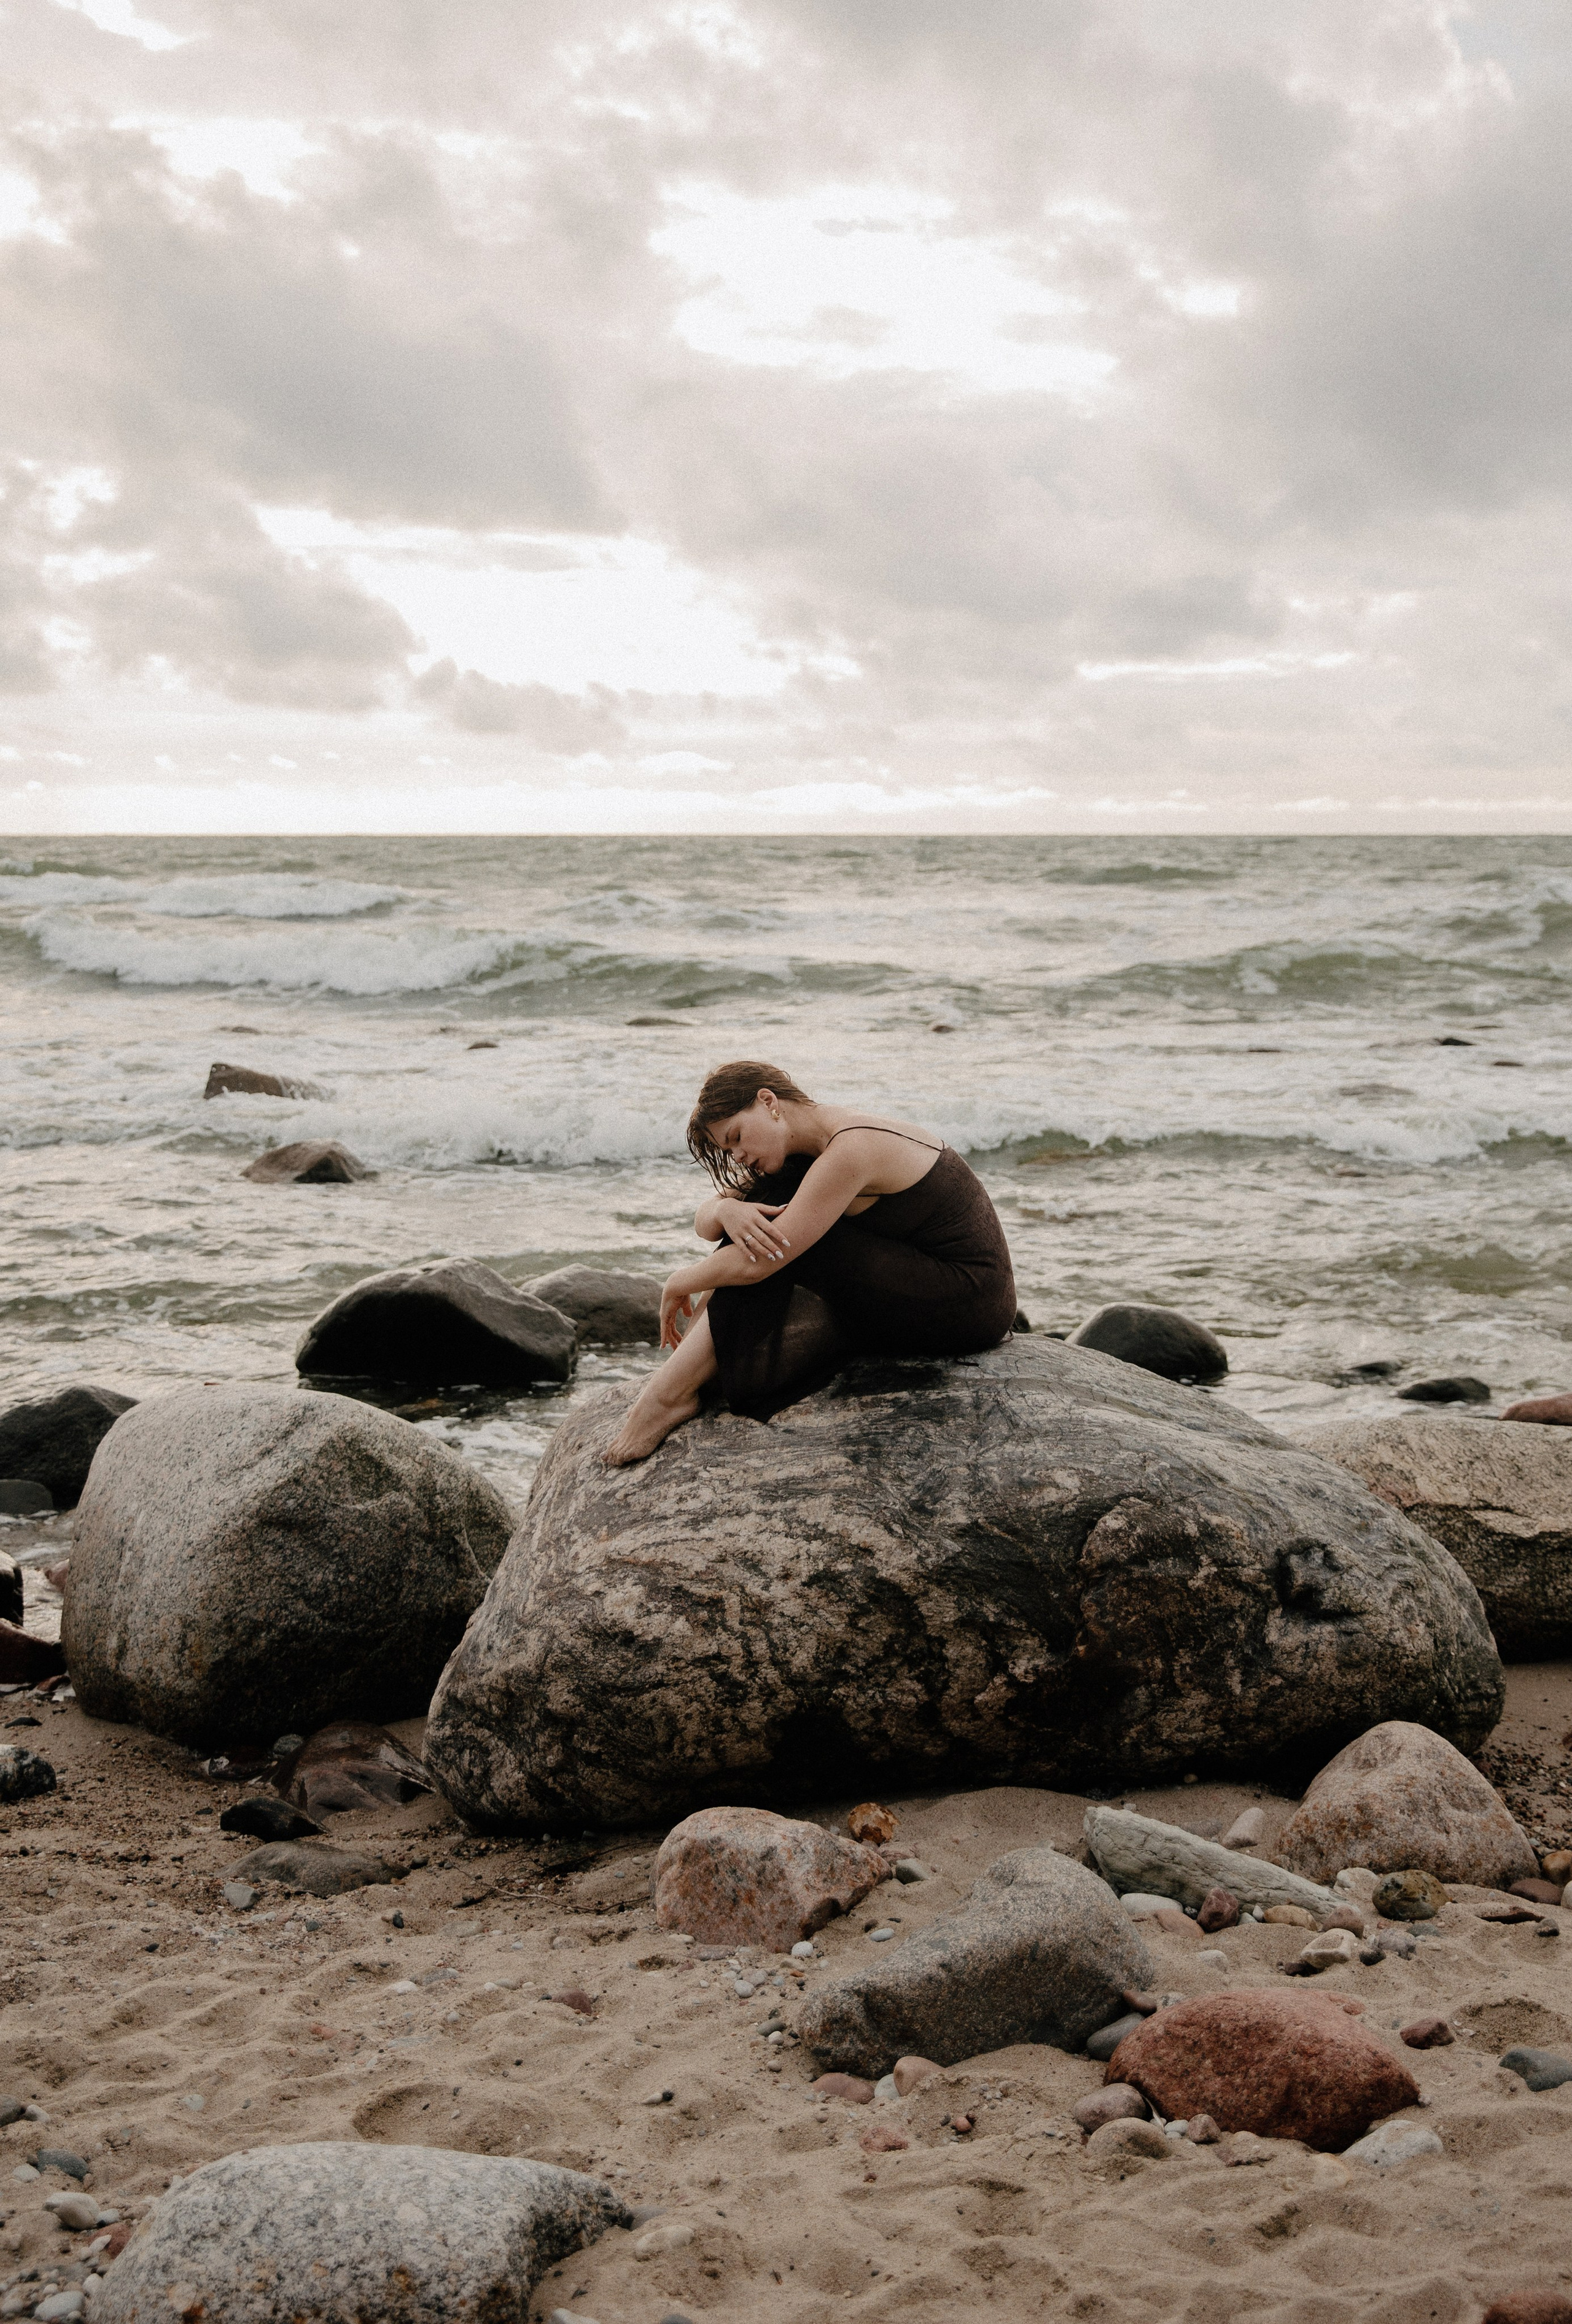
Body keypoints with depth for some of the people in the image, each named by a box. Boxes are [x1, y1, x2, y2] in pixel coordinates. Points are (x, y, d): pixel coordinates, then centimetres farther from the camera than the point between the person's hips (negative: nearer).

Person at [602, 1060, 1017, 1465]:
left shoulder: (849, 1150, -22)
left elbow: (754, 1264, -23)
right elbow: (704, 1222, 6)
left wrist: (678, 1285, -7)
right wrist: (726, 1210, -18)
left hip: (972, 1303, -10)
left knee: (774, 1244, -17)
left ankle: (671, 1392, -11)